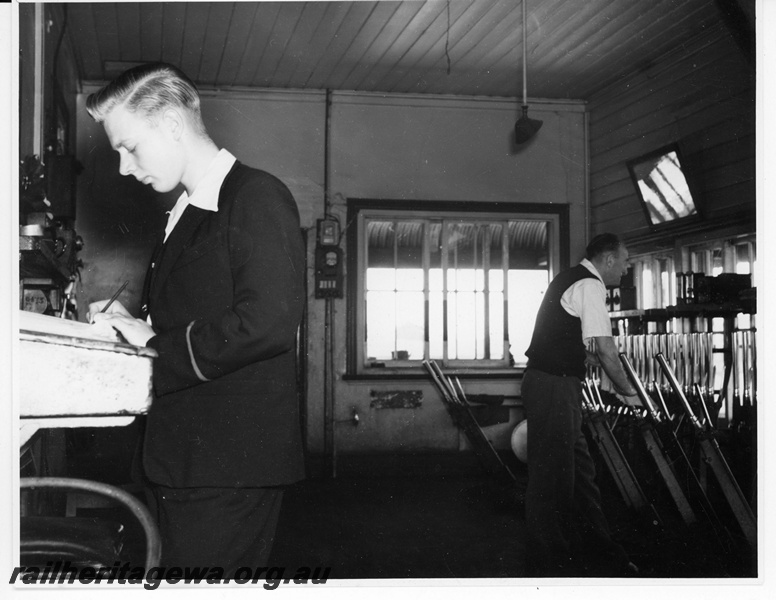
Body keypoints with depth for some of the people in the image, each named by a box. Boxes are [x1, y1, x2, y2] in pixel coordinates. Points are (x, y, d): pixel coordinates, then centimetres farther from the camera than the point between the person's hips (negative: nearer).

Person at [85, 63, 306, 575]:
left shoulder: (257, 197, -11)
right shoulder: (186, 212, 19)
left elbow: (268, 323, -23)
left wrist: (158, 346, -13)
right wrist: (133, 325, 5)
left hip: (232, 466, -9)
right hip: (183, 458, 9)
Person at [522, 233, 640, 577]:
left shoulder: (572, 279, 19)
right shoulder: (590, 285, -12)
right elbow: (605, 351, -15)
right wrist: (627, 393, -4)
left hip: (554, 383, 11)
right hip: (554, 386, -11)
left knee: (579, 470, 14)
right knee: (551, 474, -4)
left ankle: (600, 554, 23)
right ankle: (547, 565, 4)